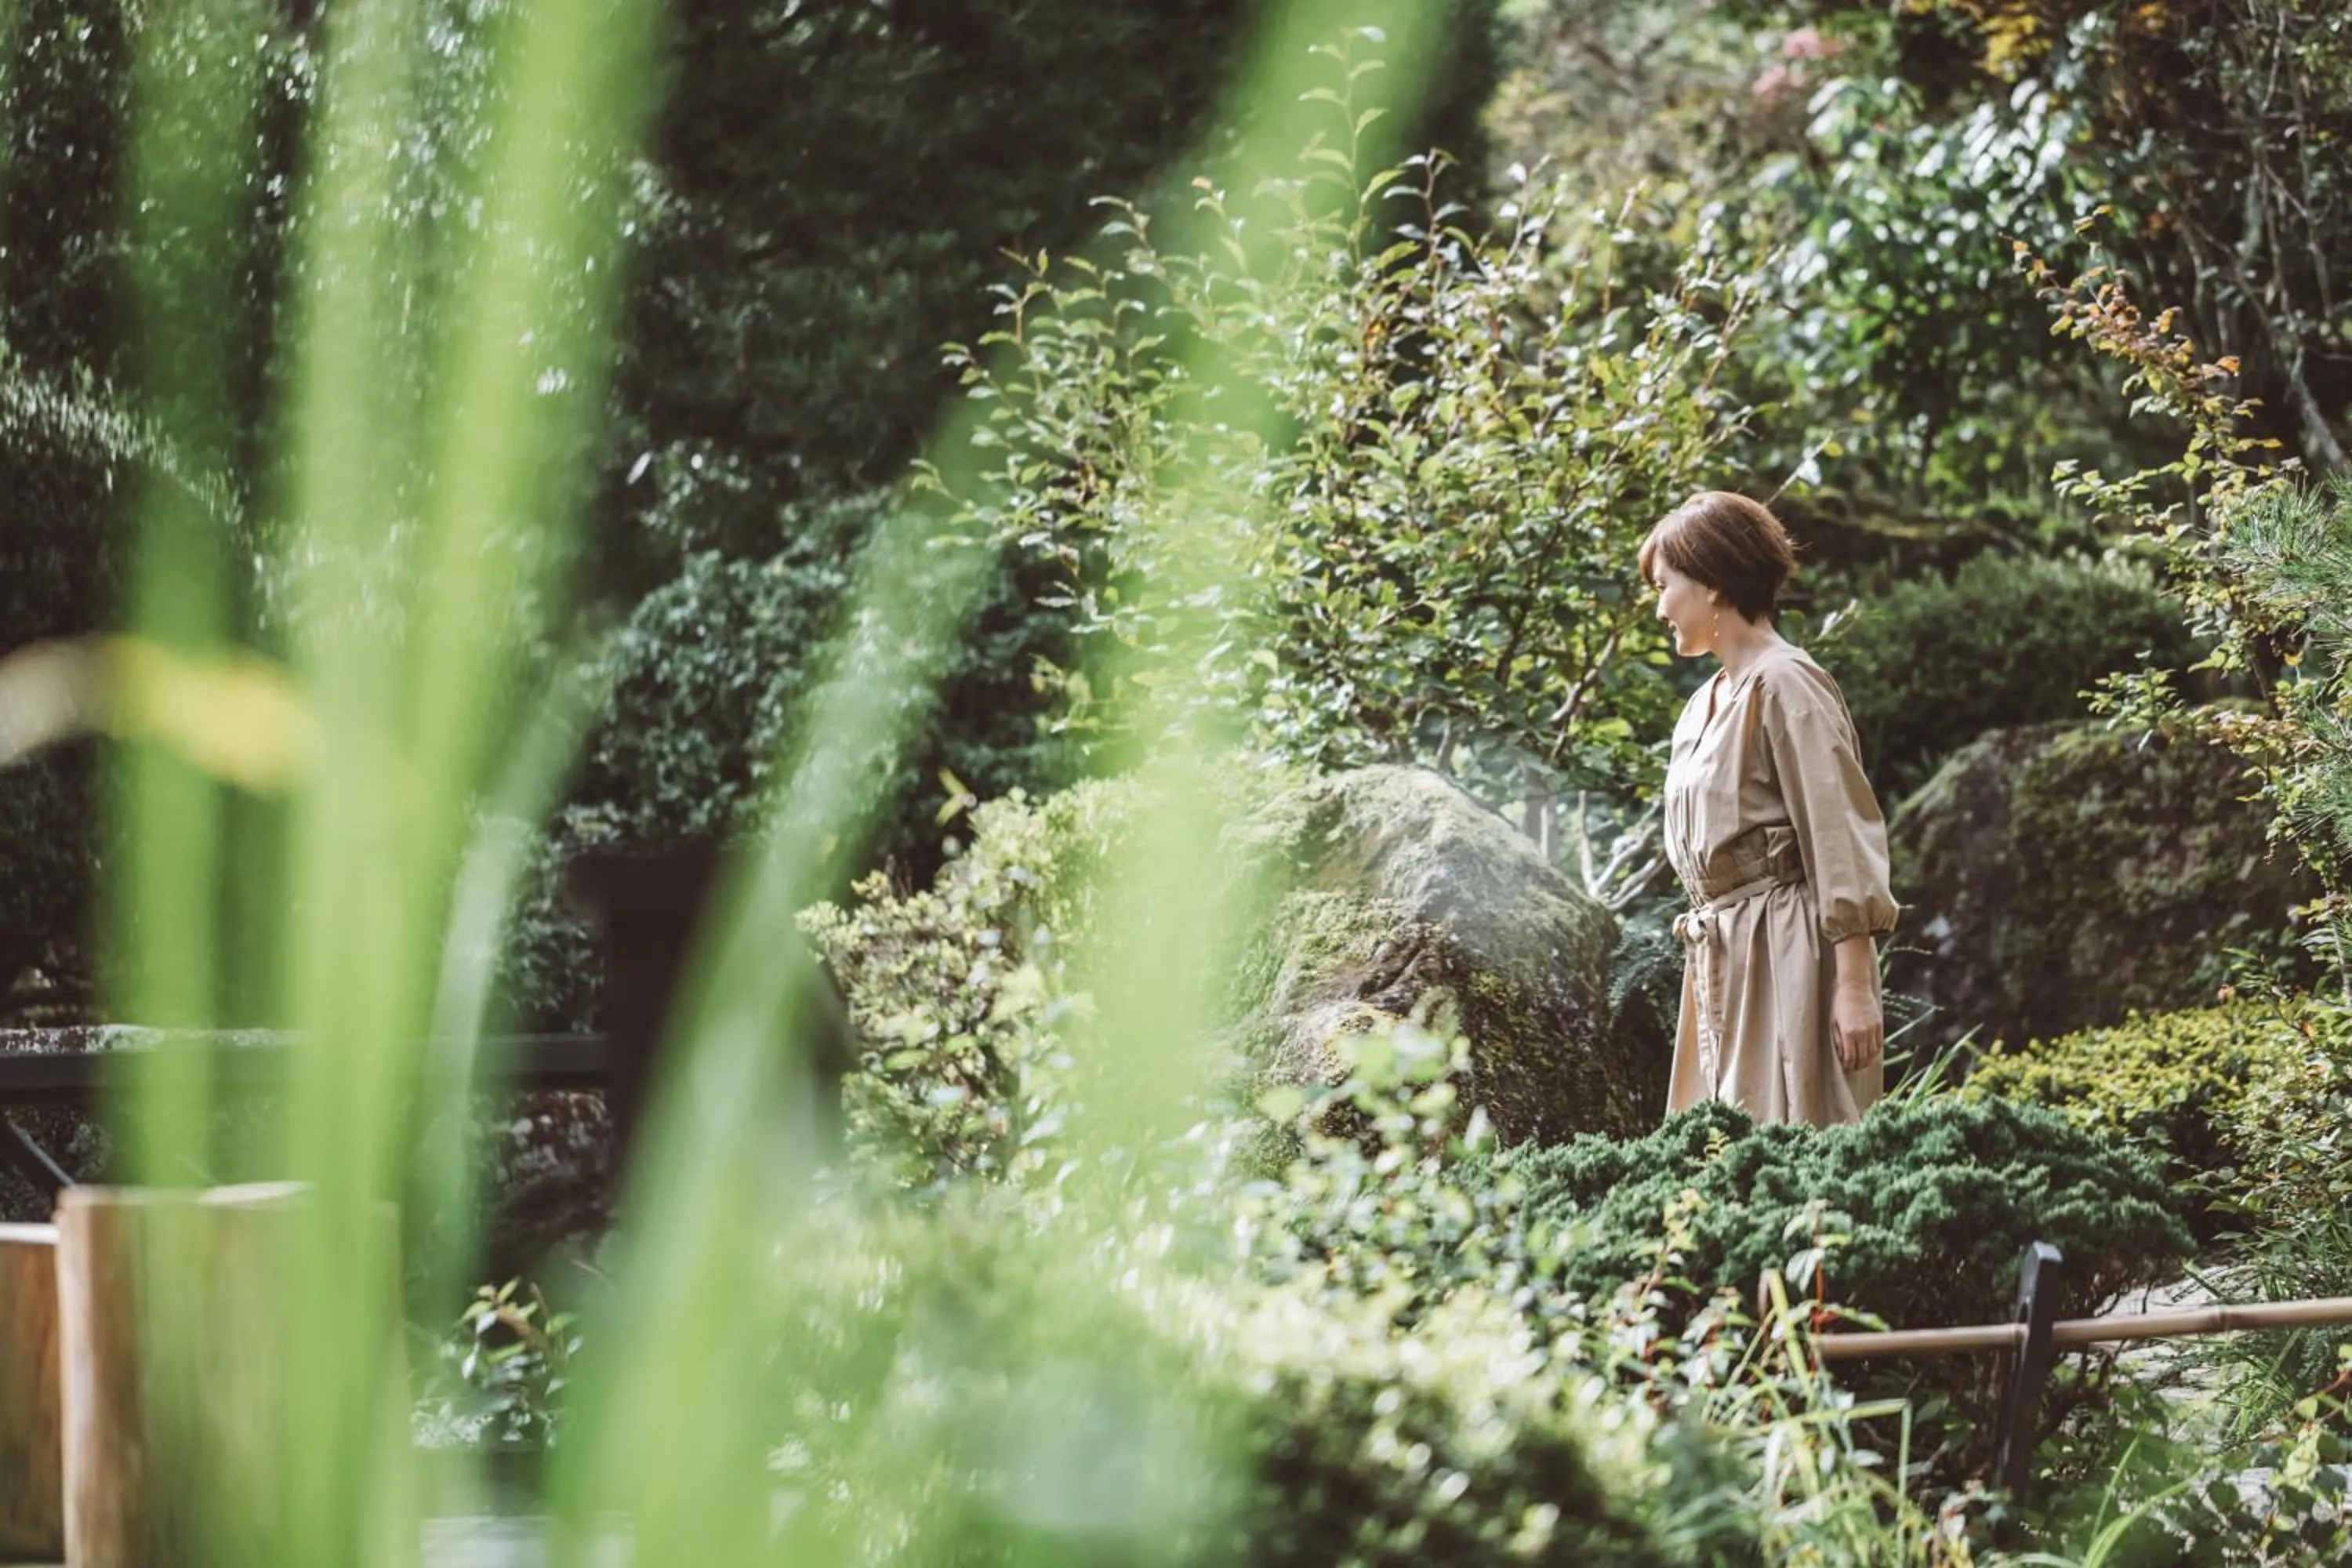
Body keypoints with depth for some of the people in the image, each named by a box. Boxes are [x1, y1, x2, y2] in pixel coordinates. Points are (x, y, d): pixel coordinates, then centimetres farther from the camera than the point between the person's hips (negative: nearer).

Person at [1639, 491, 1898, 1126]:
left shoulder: (1783, 685, -10)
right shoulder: (1707, 704, 17)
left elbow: (1841, 838, -15)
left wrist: (1855, 986, -19)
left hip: (1787, 960, -9)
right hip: (1723, 966, 9)